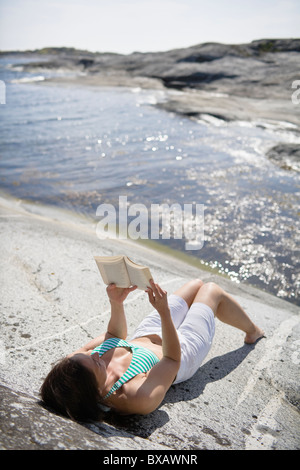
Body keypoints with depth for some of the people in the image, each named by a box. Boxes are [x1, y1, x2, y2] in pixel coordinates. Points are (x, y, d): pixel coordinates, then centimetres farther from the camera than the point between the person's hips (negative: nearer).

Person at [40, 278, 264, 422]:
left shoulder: (76, 363, -29)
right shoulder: (139, 398, -46)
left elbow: (115, 335, -10)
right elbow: (173, 359, -31)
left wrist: (116, 303, -23)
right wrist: (164, 311, -40)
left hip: (145, 337, 6)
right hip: (183, 351, -5)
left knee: (196, 284, 24)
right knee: (212, 290, 13)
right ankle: (252, 331, 49)